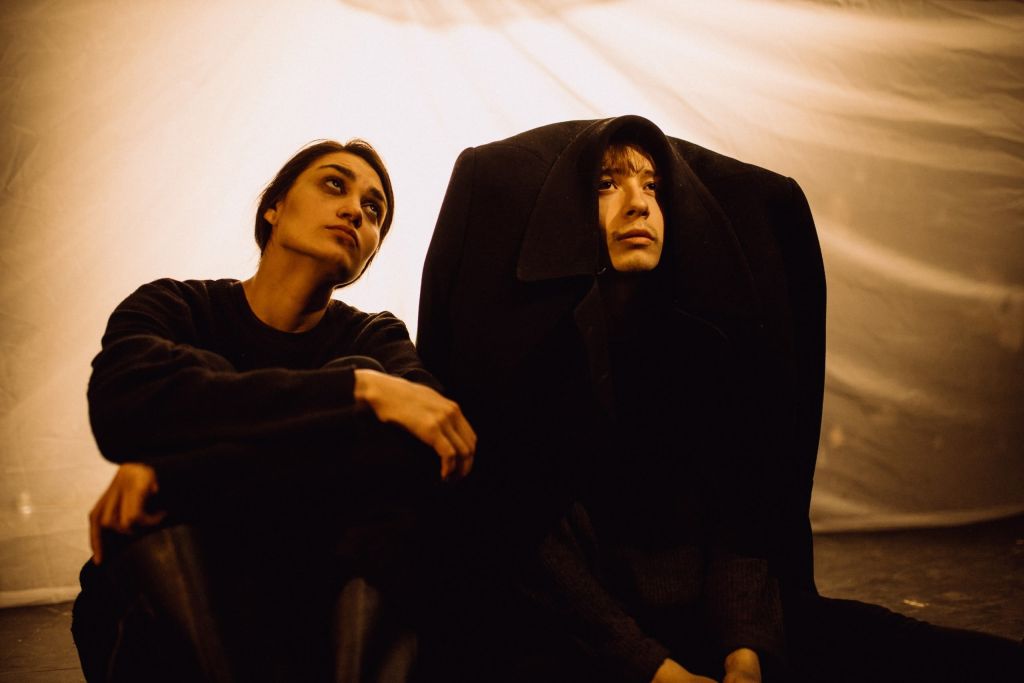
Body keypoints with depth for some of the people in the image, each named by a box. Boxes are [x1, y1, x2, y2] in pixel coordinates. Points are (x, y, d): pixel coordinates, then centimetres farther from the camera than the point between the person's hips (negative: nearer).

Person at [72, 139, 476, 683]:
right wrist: (359, 391, -32)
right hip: (169, 625, -1)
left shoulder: (373, 339, 3)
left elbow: (430, 445, -21)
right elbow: (123, 410, -24)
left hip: (331, 618, 2)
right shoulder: (172, 308, 0)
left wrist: (171, 474, -28)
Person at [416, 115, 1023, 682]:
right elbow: (523, 523, -12)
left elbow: (739, 515, 1)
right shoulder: (523, 340, -5)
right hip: (560, 625, -3)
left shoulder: (700, 335, 7)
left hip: (708, 613, 3)